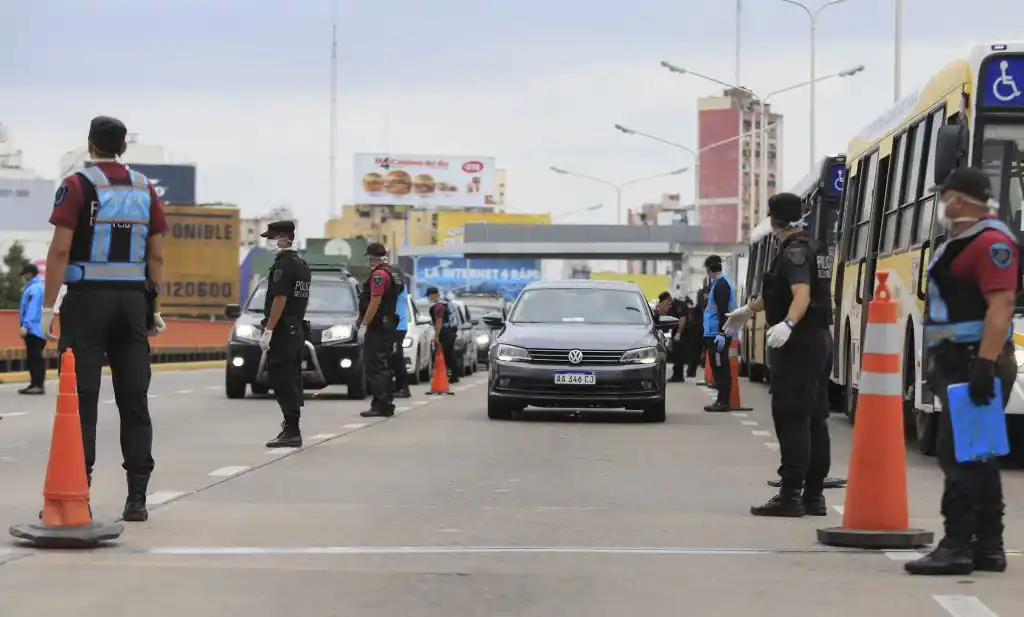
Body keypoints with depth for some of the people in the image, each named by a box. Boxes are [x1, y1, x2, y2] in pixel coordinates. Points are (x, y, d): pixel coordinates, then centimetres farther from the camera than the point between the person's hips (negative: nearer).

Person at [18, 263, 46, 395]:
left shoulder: (34, 289, -13)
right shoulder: (41, 287, 18)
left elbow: (32, 309, -22)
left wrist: (25, 325, -26)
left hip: (33, 329, -10)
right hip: (40, 329, 10)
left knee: (33, 357, -11)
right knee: (35, 357, 13)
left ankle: (38, 384, -14)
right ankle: (37, 384, 17)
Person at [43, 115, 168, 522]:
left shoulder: (77, 186, -5)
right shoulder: (145, 189, 9)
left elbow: (61, 249, -11)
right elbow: (157, 256, 8)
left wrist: (48, 306, -8)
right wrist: (153, 308, 14)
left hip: (88, 298, -4)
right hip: (133, 300, 4)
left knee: (81, 398, -2)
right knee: (134, 400, 5)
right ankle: (137, 497, 4)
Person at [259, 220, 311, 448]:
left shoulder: (283, 264, -14)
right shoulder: (302, 263, 16)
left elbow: (280, 299, -21)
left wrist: (268, 331, -20)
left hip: (282, 332, -10)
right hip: (297, 330, 10)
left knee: (282, 380, -9)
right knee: (292, 379, 12)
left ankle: (291, 431, -12)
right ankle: (292, 429, 15)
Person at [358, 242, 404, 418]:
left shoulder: (379, 274, -15)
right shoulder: (394, 274, 16)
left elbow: (375, 302, -22)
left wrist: (363, 325, -20)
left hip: (376, 327, -10)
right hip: (389, 326, 10)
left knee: (375, 366, -10)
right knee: (384, 367, 14)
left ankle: (380, 405, -14)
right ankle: (386, 404, 17)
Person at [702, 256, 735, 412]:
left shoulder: (721, 284, -14)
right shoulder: (718, 283, 16)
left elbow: (723, 311, -21)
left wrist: (721, 333, -23)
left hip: (718, 335, -10)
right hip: (715, 334, 10)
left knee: (721, 368, -8)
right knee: (719, 368, 11)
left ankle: (723, 401, -8)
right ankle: (722, 400, 14)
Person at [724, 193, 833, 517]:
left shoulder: (795, 251, -13)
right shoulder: (810, 246, 18)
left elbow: (801, 293, -30)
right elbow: (778, 291, 33)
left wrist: (787, 324, -46)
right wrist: (749, 310, 45)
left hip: (798, 344, -10)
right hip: (819, 341, 10)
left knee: (791, 419, -10)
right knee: (815, 419, 11)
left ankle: (790, 496, -13)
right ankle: (814, 496, 15)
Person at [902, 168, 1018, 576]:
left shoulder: (992, 242, -15)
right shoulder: (963, 241, 18)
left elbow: (1001, 305, -24)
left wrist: (985, 364, -30)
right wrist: (938, 360, 23)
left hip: (975, 366, -11)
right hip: (959, 365, 11)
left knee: (960, 456, -12)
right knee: (977, 458, 12)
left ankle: (957, 547, -12)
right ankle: (988, 547, 16)